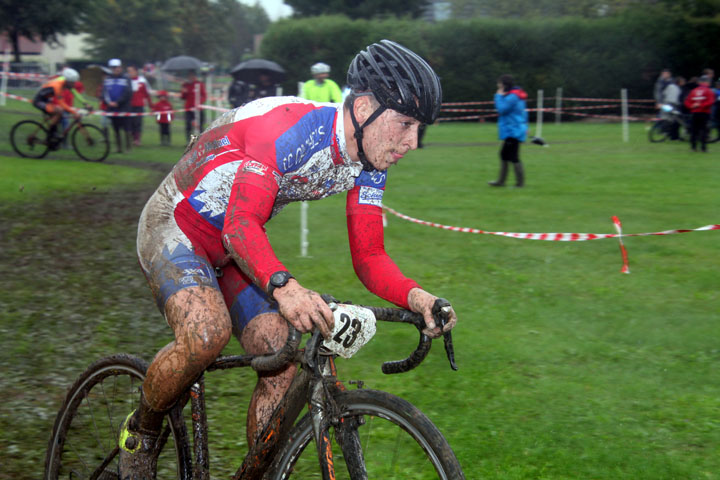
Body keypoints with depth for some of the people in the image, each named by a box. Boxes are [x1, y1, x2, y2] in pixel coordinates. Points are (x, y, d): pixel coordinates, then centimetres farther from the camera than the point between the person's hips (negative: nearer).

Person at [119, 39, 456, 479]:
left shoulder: (368, 165, -8)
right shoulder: (289, 127, -33)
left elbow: (369, 257, -6)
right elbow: (240, 225, -41)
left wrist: (415, 296, -28)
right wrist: (284, 287, -60)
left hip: (234, 247, 7)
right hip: (176, 227, -7)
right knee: (207, 333, -32)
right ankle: (141, 432, -4)